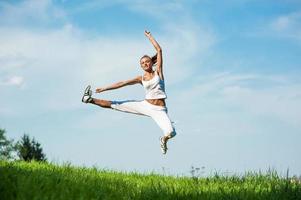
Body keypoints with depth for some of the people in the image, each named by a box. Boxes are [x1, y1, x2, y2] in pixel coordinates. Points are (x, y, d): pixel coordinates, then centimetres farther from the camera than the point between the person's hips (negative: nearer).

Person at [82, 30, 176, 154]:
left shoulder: (158, 72, 3)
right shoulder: (141, 79, 9)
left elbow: (159, 50, -2)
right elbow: (123, 83, 11)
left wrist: (149, 36, 4)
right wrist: (105, 88, 10)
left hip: (159, 110, -3)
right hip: (145, 105, 3)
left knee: (171, 132, -28)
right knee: (115, 105, 1)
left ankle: (164, 139, 7)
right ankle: (90, 100, 12)